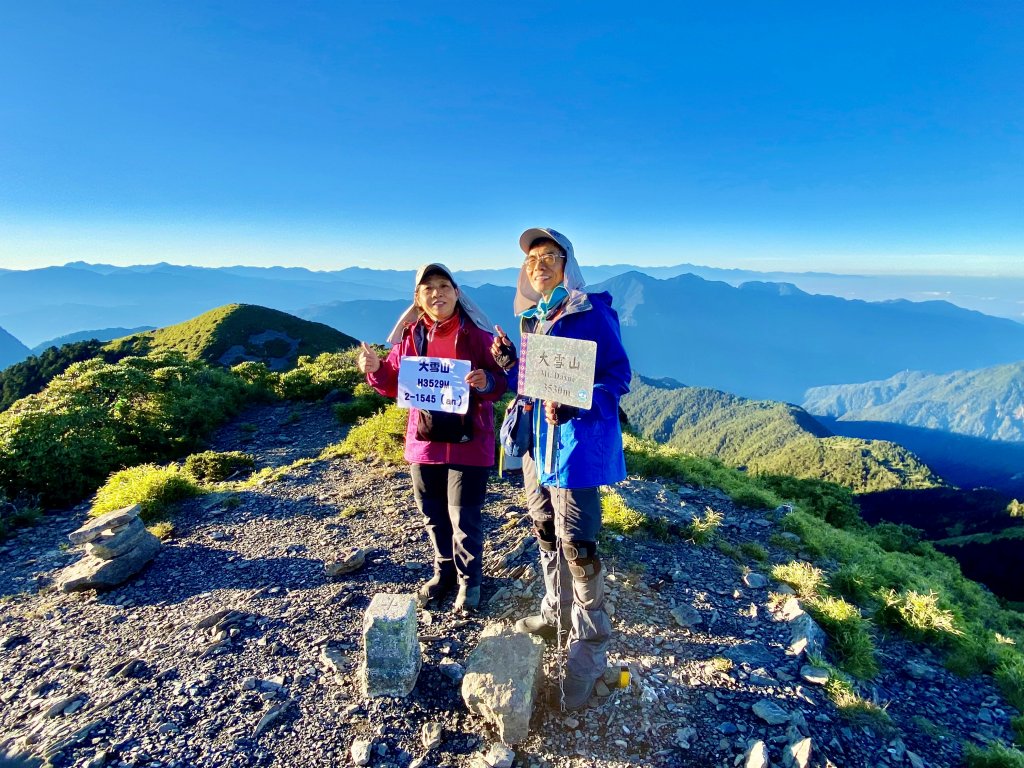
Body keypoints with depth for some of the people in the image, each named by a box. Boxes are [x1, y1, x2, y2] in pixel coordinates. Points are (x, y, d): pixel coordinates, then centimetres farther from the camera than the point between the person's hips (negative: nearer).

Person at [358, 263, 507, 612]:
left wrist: (486, 382, -27)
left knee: (464, 518, 4)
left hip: (467, 441, -4)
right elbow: (394, 385, 10)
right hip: (424, 439, 4)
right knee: (433, 515, 17)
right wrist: (375, 369, -9)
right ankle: (444, 571, 39)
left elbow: (501, 381, -6)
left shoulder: (475, 334, -7)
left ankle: (469, 579, 27)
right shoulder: (410, 336, 4)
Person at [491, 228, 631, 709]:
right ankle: (557, 613, 40)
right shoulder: (531, 317, 11)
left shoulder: (592, 314, -11)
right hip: (538, 440, 8)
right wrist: (507, 364, -4)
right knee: (546, 533, 19)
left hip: (577, 443, -8)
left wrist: (573, 406, -28)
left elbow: (618, 377, -13)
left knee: (576, 544, -4)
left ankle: (589, 649, 14)